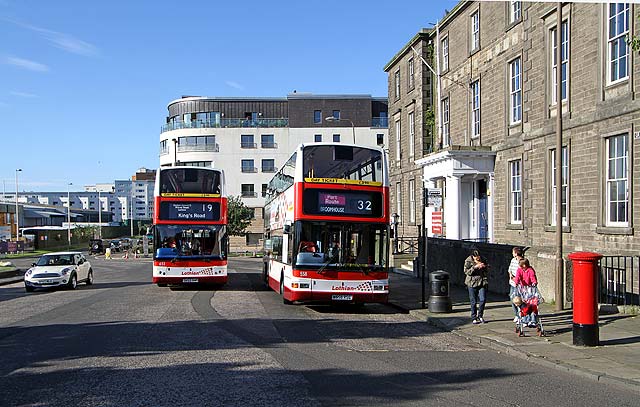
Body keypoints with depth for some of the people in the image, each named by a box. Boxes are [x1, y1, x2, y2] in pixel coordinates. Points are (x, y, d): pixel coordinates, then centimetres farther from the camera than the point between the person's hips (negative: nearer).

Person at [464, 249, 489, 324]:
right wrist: (475, 267, -21)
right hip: (472, 283, -2)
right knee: (473, 302, 2)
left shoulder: (483, 261, 7)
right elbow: (467, 272, -11)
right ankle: (474, 318, 13)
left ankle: (480, 316, 15)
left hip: (482, 283, 2)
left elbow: (487, 271, 14)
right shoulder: (468, 261, -2)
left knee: (483, 299, -5)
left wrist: (484, 266, -7)